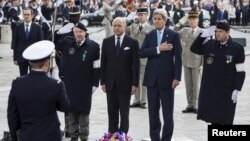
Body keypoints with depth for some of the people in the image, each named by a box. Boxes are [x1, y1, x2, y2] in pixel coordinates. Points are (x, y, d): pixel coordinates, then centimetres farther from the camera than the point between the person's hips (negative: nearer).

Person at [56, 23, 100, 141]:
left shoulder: (93, 46, -6)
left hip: (84, 86, -3)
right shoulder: (66, 43, 1)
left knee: (83, 111, 6)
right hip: (68, 84, 3)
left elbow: (96, 67, -4)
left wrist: (95, 84, -6)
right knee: (71, 110, 11)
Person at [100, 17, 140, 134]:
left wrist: (135, 84, -8)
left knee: (124, 112, 4)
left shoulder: (132, 43, -2)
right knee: (112, 112, 7)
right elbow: (103, 63, 8)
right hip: (110, 83, 3)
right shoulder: (106, 42, 7)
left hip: (125, 83, -2)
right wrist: (103, 82, 3)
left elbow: (136, 64, -3)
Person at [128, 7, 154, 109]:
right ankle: (136, 100, 17)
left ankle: (143, 101, 9)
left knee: (144, 80, 2)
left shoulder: (151, 29, -2)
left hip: (145, 58, -4)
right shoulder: (133, 26, 10)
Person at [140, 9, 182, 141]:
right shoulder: (149, 35, 9)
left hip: (167, 77, -3)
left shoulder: (173, 35, -2)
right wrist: (158, 49, -16)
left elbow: (178, 58, -5)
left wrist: (177, 77, -11)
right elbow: (142, 53, -4)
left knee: (168, 112, 1)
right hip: (152, 78, 3)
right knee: (153, 111, 8)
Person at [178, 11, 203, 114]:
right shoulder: (184, 31, 7)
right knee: (188, 85, 8)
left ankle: (195, 106, 9)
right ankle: (190, 105, 15)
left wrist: (203, 63, -8)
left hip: (197, 61, -3)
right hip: (186, 61, 3)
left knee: (195, 85, 2)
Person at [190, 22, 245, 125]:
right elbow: (194, 49, 14)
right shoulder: (209, 45, 4)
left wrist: (237, 90, -13)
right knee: (214, 119, 11)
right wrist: (203, 36, -1)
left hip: (227, 92, -4)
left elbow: (240, 72, -7)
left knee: (225, 120, 2)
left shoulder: (237, 49, -7)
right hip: (210, 91, 4)